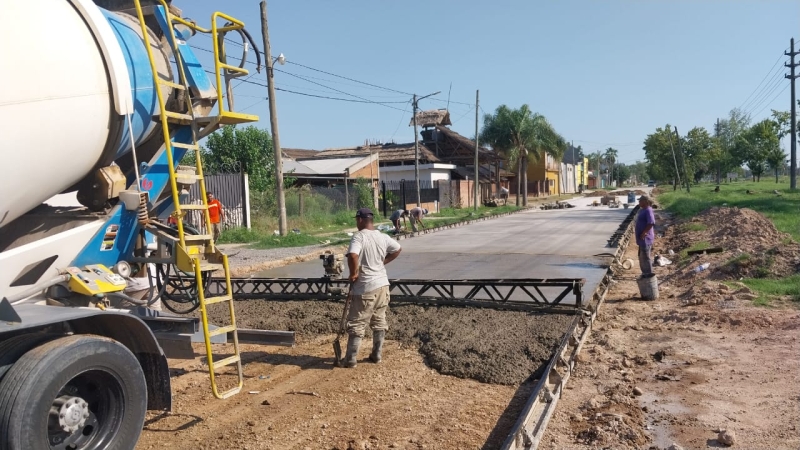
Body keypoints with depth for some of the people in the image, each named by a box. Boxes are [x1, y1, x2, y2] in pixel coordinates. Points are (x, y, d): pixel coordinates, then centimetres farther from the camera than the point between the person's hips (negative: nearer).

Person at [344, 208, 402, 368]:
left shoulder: (359, 236, -15)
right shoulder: (382, 237, 6)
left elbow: (352, 256, -31)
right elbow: (397, 249, 20)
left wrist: (353, 273, -16)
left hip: (366, 288, -7)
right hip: (382, 285, 7)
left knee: (356, 324, 3)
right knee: (379, 322, 16)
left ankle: (350, 359, 8)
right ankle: (377, 355, 25)